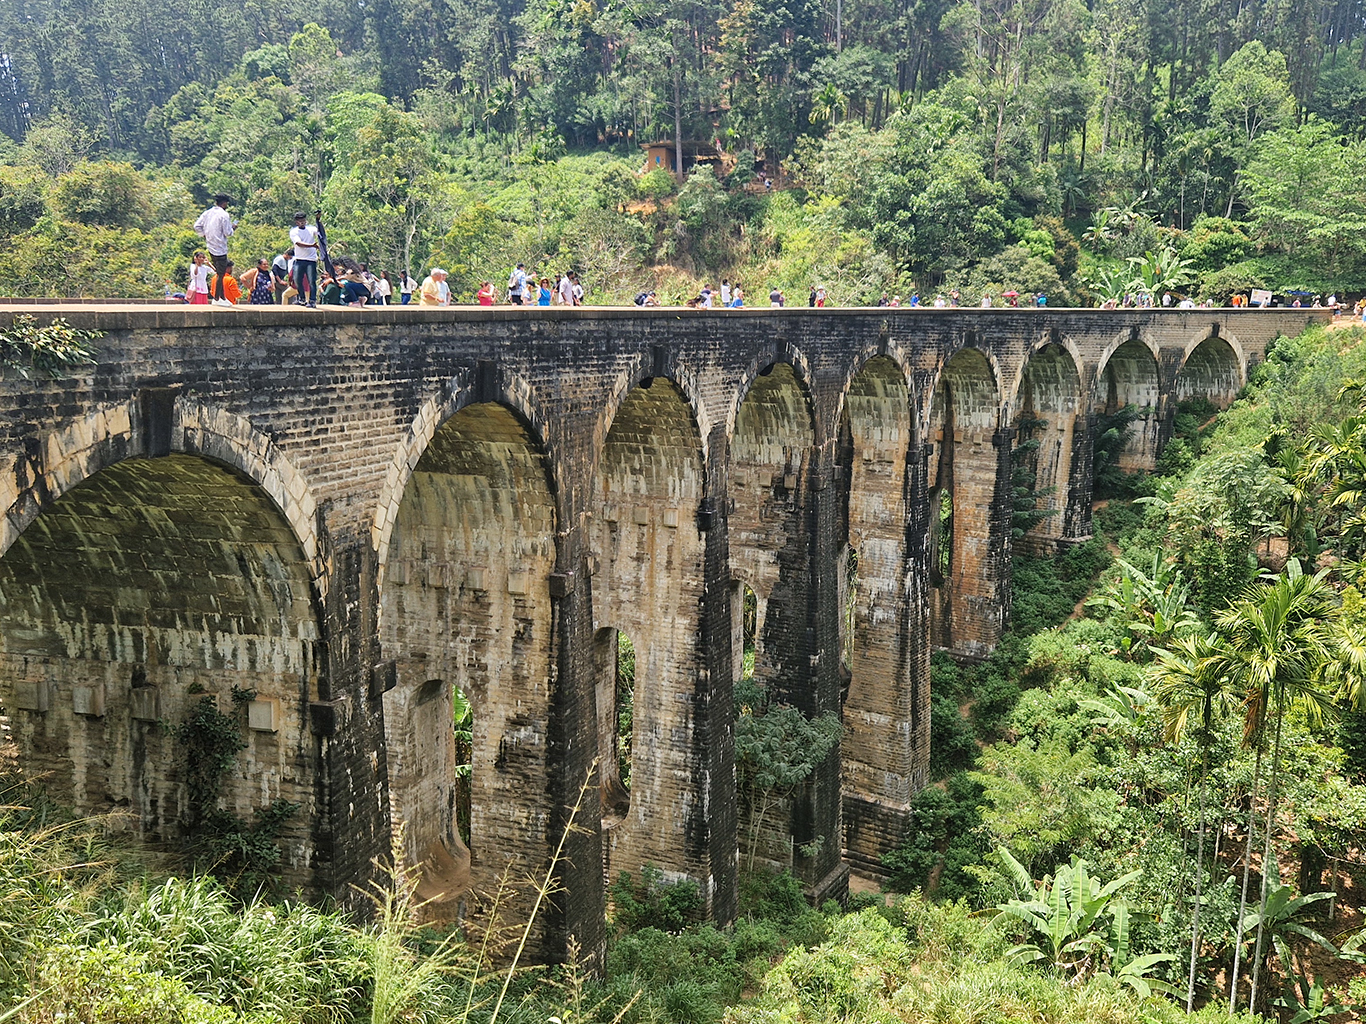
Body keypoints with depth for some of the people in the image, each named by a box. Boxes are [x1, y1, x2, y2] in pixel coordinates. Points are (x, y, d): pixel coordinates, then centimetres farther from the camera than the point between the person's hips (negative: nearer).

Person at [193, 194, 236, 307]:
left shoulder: (207, 213, 8)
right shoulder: (224, 215, -13)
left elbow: (197, 227, 7)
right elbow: (227, 233, -14)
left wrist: (205, 234, 17)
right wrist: (233, 228, 5)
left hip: (210, 247, 8)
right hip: (220, 248, -8)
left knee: (220, 273, 16)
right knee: (221, 274, 0)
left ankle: (222, 298, 19)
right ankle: (216, 299, 3)